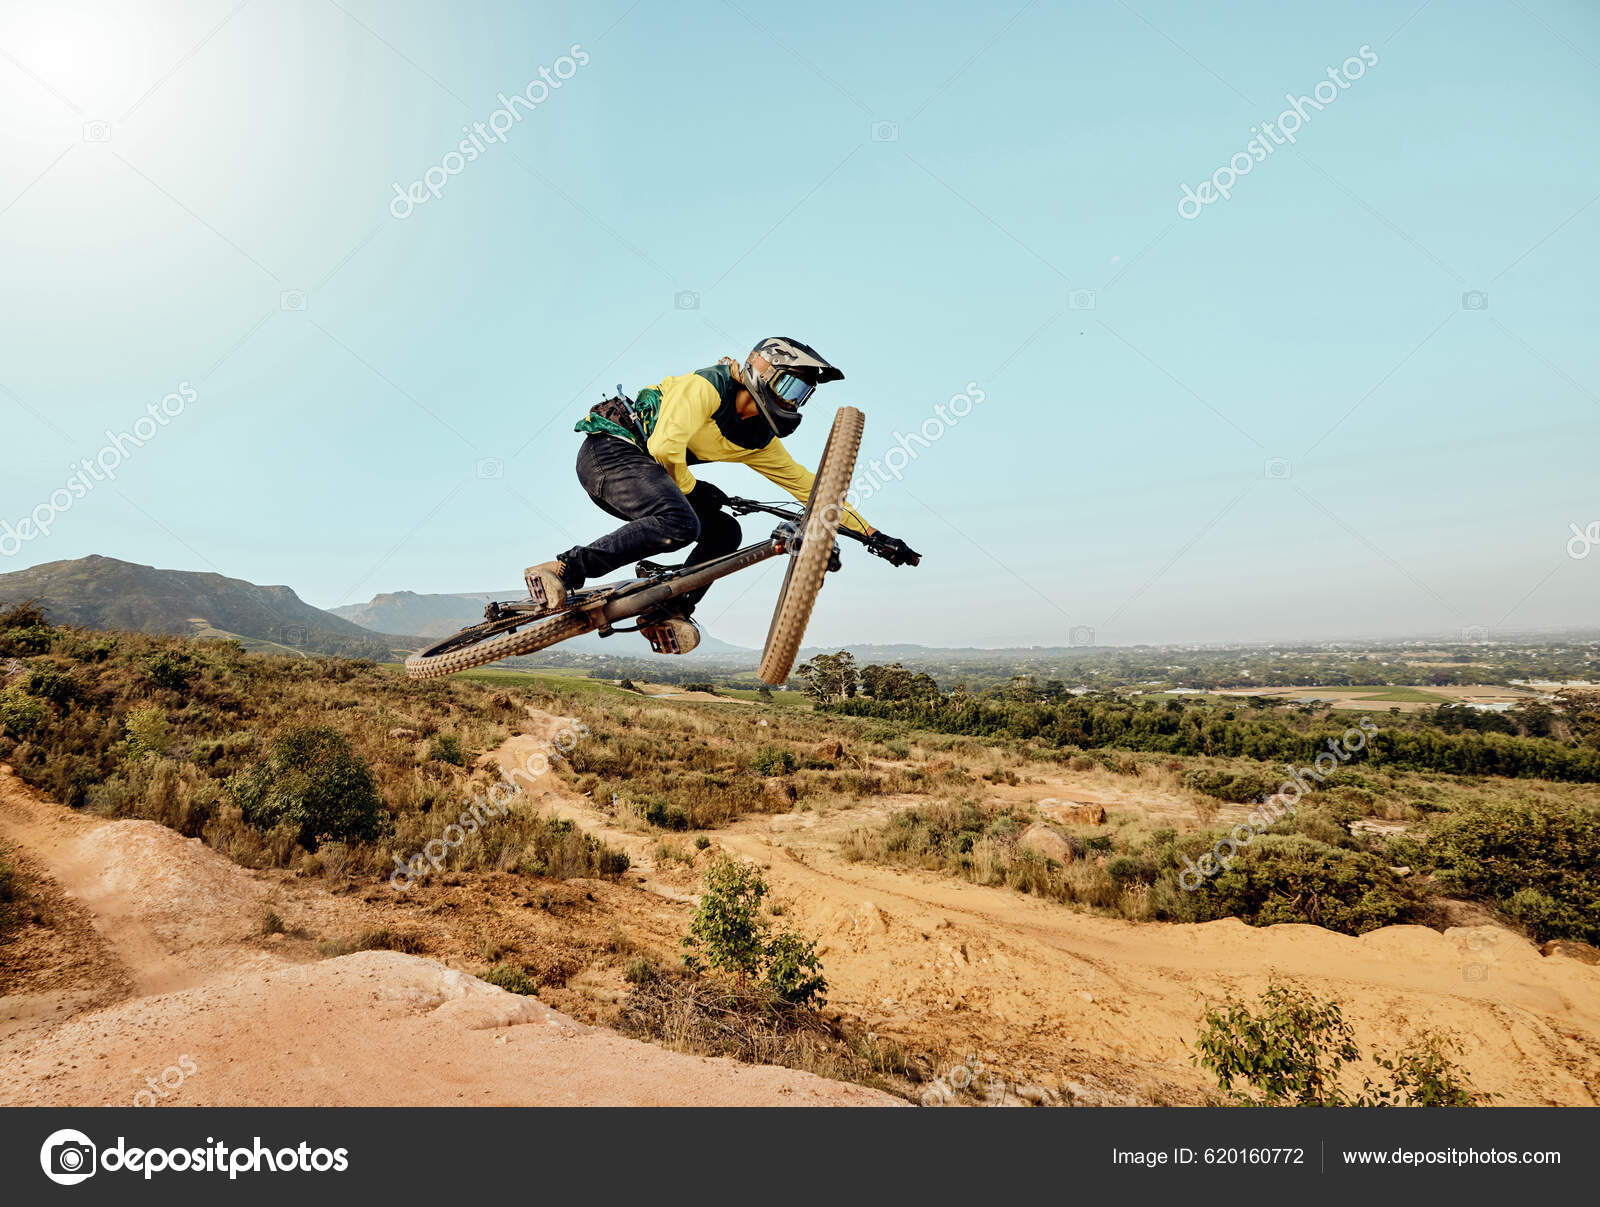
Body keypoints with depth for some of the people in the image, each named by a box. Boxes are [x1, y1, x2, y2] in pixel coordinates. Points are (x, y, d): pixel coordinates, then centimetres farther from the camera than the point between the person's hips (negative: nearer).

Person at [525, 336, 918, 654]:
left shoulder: (761, 442, 9)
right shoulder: (708, 386, -14)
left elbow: (808, 487, 11)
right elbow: (665, 445, -25)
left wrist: (873, 535, 9)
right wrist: (689, 486, -7)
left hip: (638, 467, 9)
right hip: (608, 448, -9)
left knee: (724, 532, 0)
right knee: (680, 524, -32)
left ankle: (669, 614, -6)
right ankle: (564, 570, -30)